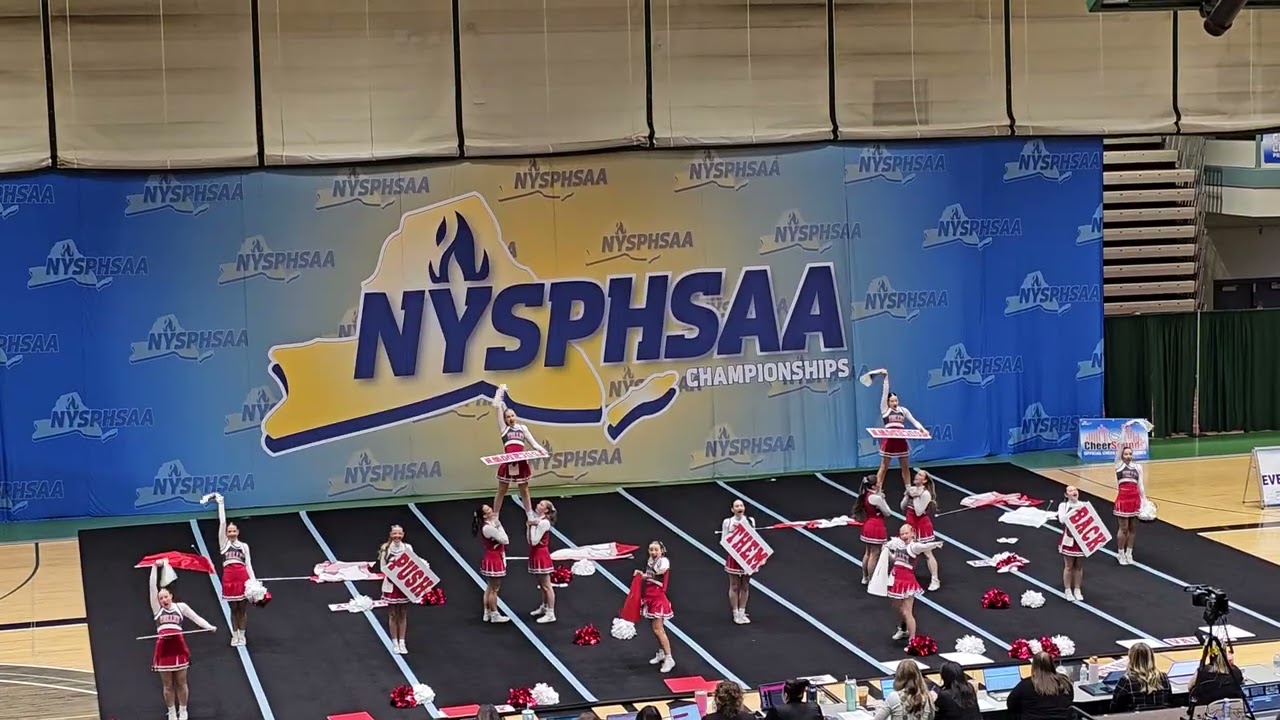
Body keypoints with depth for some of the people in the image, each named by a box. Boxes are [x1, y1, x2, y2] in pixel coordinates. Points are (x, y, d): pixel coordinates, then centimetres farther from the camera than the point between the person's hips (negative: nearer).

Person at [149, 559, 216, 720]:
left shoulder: (181, 606, 5)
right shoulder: (157, 609, 6)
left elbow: (196, 617, 2)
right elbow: (153, 588, -1)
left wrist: (209, 627, -15)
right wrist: (155, 568, -7)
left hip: (178, 647, -1)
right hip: (163, 648, 1)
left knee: (181, 683, 8)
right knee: (167, 685, 8)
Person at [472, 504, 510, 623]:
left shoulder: (489, 525, 6)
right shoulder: (488, 528, -24)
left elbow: (505, 540, 11)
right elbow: (505, 540, -19)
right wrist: (499, 525, -14)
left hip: (492, 559, 10)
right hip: (494, 560, -10)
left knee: (490, 588, 17)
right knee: (494, 589, 1)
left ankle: (487, 614, 25)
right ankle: (495, 615, 9)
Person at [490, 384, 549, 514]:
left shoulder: (523, 427, 12)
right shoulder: (504, 428, 5)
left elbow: (531, 441, 7)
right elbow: (499, 408, 3)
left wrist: (540, 449, -13)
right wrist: (500, 392, 7)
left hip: (521, 462, 2)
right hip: (508, 462, -2)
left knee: (524, 491, 13)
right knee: (501, 491, 7)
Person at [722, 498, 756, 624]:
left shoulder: (750, 521, 4)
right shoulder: (727, 522, -3)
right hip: (733, 556, -2)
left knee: (745, 586, 8)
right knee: (734, 586, 2)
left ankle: (742, 612, 18)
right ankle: (736, 614, 11)